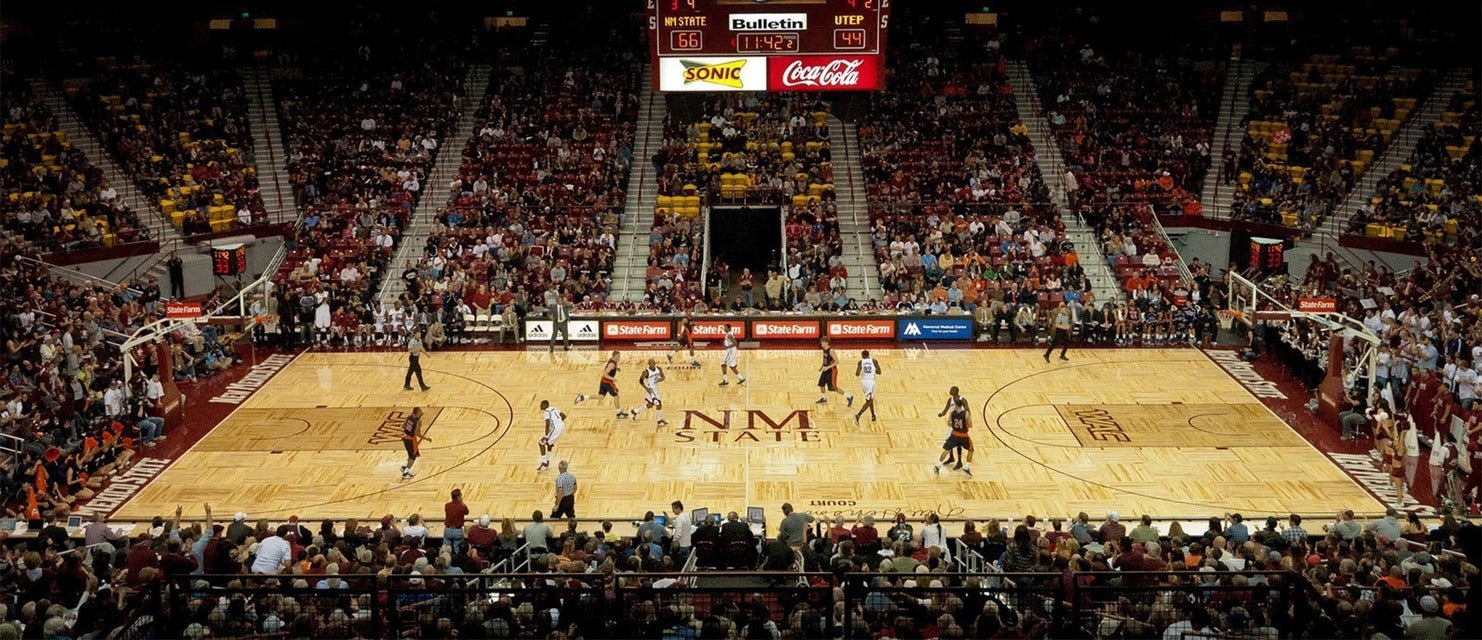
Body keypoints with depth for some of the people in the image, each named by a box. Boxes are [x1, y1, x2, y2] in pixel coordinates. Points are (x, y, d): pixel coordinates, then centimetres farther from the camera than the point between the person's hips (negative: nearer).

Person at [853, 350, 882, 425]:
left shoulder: (860, 362, -2)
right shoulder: (874, 361, -1)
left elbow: (857, 374, -12)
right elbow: (879, 372, -4)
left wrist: (857, 372, 10)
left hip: (863, 382, 3)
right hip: (871, 382, -3)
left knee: (870, 399, 25)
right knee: (868, 401, 0)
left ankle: (873, 416, 34)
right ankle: (858, 416, -20)